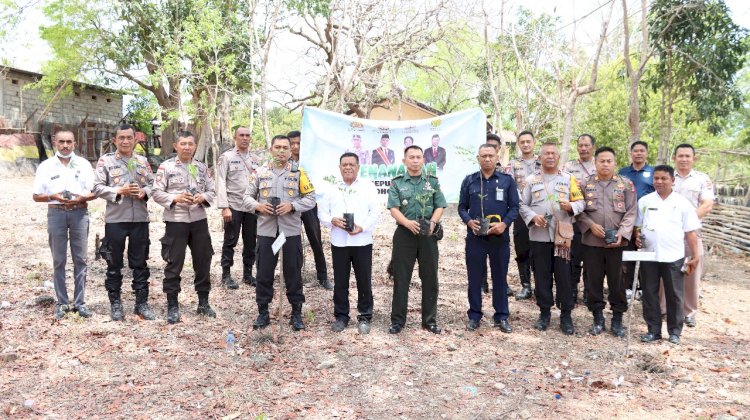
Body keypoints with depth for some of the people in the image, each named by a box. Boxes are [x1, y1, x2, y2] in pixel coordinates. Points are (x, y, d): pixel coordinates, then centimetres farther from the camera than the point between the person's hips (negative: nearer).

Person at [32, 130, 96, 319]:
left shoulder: (84, 164, 6)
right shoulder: (45, 166, 5)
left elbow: (94, 192, 6)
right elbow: (36, 196, 5)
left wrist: (82, 198, -14)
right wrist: (53, 196, -14)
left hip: (79, 213, 0)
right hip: (56, 214, 0)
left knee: (80, 259, 3)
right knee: (58, 260, 4)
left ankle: (80, 302, 9)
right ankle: (62, 303, 11)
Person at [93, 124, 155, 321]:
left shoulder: (142, 161, 9)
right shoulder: (105, 160, 0)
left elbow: (153, 184, 10)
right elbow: (97, 187, -5)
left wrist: (145, 191, -11)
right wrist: (119, 191, -17)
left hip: (140, 219, 2)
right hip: (115, 219, -2)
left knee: (140, 263, 9)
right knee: (114, 264, 7)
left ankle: (141, 303, 18)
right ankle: (115, 304, 19)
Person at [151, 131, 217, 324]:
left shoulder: (202, 168, 8)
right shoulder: (166, 166, -2)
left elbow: (212, 191, 9)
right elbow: (156, 192, -5)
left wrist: (203, 197, -12)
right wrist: (175, 198, -20)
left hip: (199, 220, 4)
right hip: (175, 221, -3)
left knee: (203, 261, 9)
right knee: (174, 263, 3)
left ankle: (203, 302, 23)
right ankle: (172, 306, 14)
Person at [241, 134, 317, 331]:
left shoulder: (298, 172, 3)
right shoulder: (260, 172, 6)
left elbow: (310, 198, 1)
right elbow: (247, 197, 9)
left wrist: (292, 206, -14)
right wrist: (257, 206, -12)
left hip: (291, 230, -1)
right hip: (266, 230, 1)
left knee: (293, 272, 6)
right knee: (264, 272, 6)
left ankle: (296, 313, 18)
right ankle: (263, 312, 19)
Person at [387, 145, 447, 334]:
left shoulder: (433, 181, 7)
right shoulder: (397, 183, 3)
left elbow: (440, 206, 4)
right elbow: (394, 209, -6)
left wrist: (432, 222, -15)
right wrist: (408, 223, -23)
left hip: (428, 234, 1)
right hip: (404, 234, -1)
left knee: (430, 278, 6)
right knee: (401, 278, 3)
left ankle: (430, 320, 18)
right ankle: (397, 320, 12)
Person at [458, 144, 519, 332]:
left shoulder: (507, 180, 3)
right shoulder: (469, 181, 5)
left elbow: (514, 207, 2)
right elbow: (462, 207, 8)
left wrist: (504, 224, -14)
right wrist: (469, 221, -12)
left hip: (500, 237, 0)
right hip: (475, 236, 1)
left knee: (500, 277, 8)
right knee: (474, 277, 6)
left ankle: (501, 316, 18)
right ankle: (474, 315, 17)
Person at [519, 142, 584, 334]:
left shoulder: (569, 178, 8)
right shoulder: (531, 180, 8)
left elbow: (580, 202, 4)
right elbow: (523, 205, 6)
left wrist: (570, 206, -17)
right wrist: (533, 217, -11)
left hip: (563, 235, -1)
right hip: (539, 236, 1)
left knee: (564, 276, 1)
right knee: (542, 275, 7)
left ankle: (566, 315, 12)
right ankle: (544, 313, 19)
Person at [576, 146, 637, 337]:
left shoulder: (626, 184, 4)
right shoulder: (586, 184, 5)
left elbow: (631, 212, 0)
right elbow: (579, 210, 3)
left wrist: (622, 234, -11)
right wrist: (591, 225, -12)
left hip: (617, 242, -1)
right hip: (591, 241, 1)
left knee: (617, 281, 6)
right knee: (593, 280, 7)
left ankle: (617, 320, 19)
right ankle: (598, 318, 20)